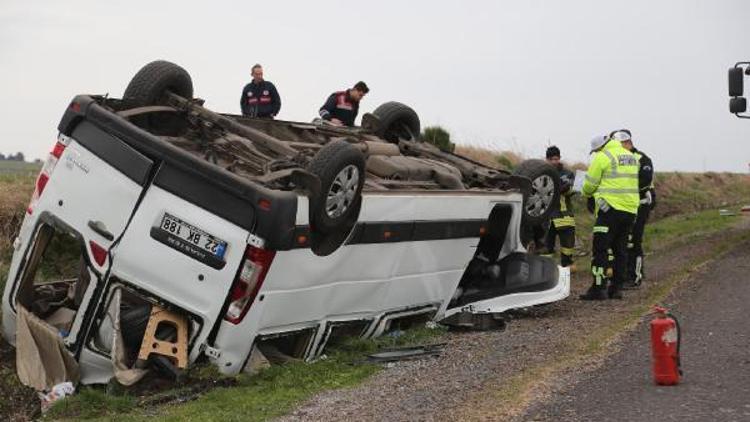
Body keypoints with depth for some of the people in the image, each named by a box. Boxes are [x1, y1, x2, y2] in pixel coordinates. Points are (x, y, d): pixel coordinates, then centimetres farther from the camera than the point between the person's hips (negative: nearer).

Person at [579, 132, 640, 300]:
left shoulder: (602, 157, -7)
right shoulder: (631, 156, 16)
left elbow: (590, 184, -5)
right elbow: (629, 181, 18)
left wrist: (587, 193, 17)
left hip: (611, 208, -7)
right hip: (630, 209, 7)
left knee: (600, 249, -4)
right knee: (620, 249, 13)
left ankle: (598, 288, -7)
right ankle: (616, 288, 15)